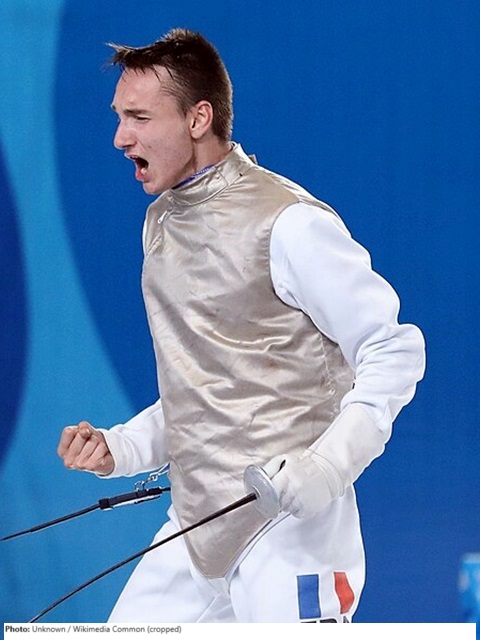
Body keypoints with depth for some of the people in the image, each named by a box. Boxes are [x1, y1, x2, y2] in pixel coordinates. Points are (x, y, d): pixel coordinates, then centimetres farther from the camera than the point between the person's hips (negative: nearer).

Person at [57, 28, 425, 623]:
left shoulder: (287, 222, -14)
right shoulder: (162, 221, 13)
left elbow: (395, 351, -13)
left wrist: (326, 467, -25)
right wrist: (116, 449, 7)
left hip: (288, 522, -8)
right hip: (196, 524, 9)